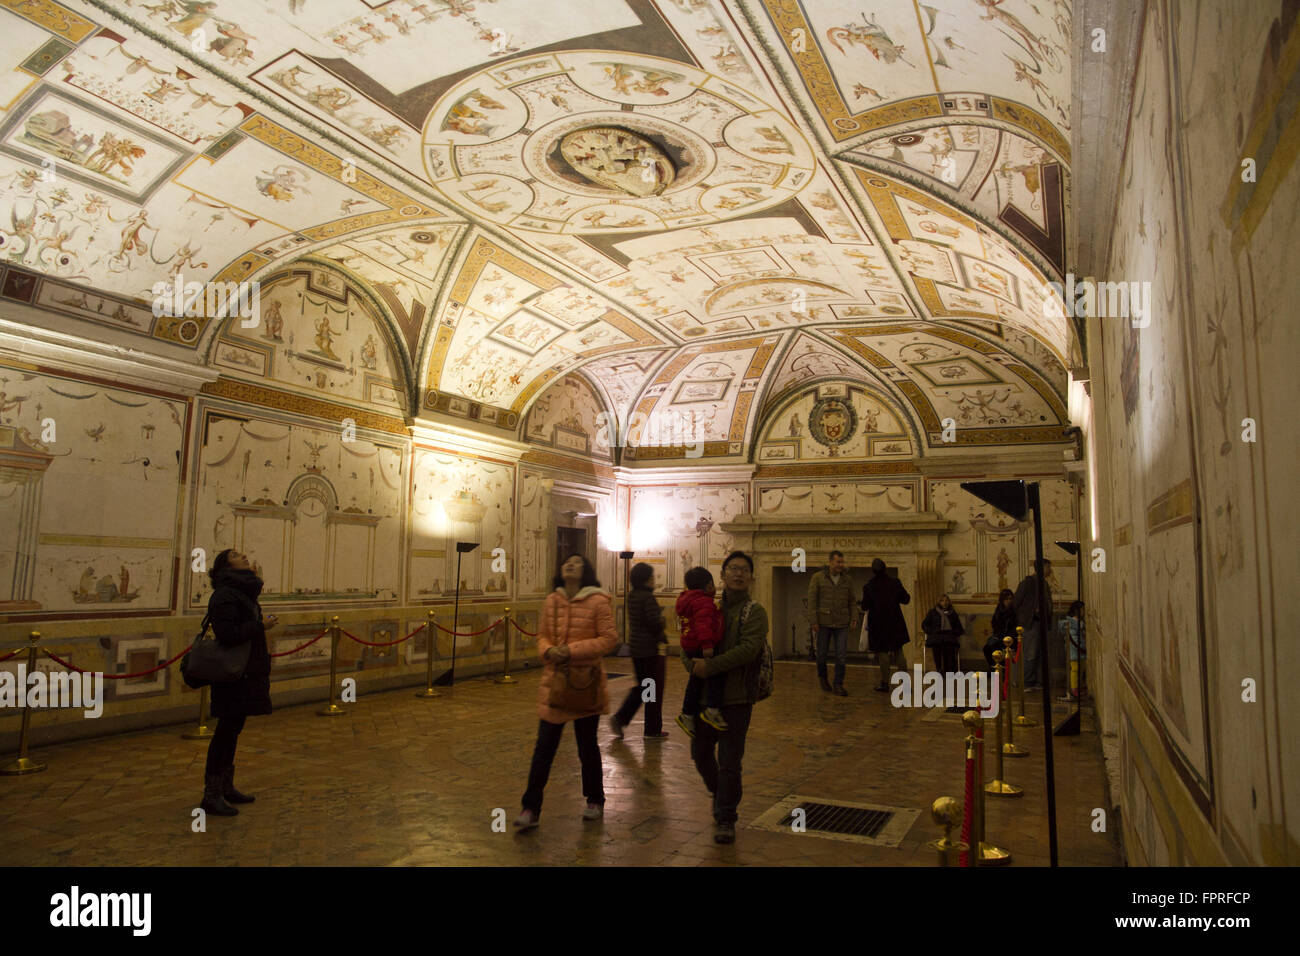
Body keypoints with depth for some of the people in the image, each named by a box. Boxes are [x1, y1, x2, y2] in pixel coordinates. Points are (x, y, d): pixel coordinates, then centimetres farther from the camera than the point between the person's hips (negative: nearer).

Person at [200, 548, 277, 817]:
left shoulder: (244, 592, 16)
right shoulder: (224, 596, -15)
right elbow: (227, 634, -25)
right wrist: (260, 626, -18)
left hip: (247, 674, 10)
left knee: (232, 730, 15)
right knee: (227, 730, -5)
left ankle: (226, 788, 25)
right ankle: (211, 795, 3)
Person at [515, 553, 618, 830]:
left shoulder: (598, 602, -10)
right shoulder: (550, 602, 4)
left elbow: (609, 638, -12)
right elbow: (542, 636, 11)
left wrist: (572, 650, -19)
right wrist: (548, 650, -12)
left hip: (586, 683, -3)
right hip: (554, 682, 3)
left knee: (587, 747, 13)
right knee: (543, 748, 3)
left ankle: (595, 801, 33)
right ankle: (531, 809, 11)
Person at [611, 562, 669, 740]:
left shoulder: (631, 596, 7)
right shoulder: (647, 598, -19)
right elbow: (656, 624, -22)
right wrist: (662, 616, -2)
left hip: (635, 647, 8)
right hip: (651, 648, -8)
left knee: (641, 686, 19)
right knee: (654, 688, 5)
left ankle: (620, 718, 8)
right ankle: (653, 730, 14)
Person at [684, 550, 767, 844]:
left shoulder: (754, 612, -6)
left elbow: (749, 649, -20)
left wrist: (711, 665, -23)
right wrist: (692, 664, -15)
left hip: (736, 698, -5)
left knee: (729, 762, 0)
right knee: (700, 753, 17)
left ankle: (725, 819, 17)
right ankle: (719, 794, 44)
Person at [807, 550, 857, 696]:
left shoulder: (847, 579, 6)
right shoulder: (818, 577, -3)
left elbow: (851, 601, 13)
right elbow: (812, 600, -5)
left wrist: (853, 617, -1)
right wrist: (814, 621, -10)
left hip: (842, 623, 2)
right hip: (824, 622, -2)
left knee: (842, 655, -4)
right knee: (822, 653, 8)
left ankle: (839, 685, 6)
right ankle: (822, 677, 32)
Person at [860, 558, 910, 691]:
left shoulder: (868, 587, -9)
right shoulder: (895, 583, -4)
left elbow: (865, 607, -8)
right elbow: (906, 599, 0)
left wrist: (859, 603, 13)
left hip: (878, 623, -2)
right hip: (895, 622, 2)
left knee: (882, 652, 5)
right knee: (898, 651, 12)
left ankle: (885, 682, 5)